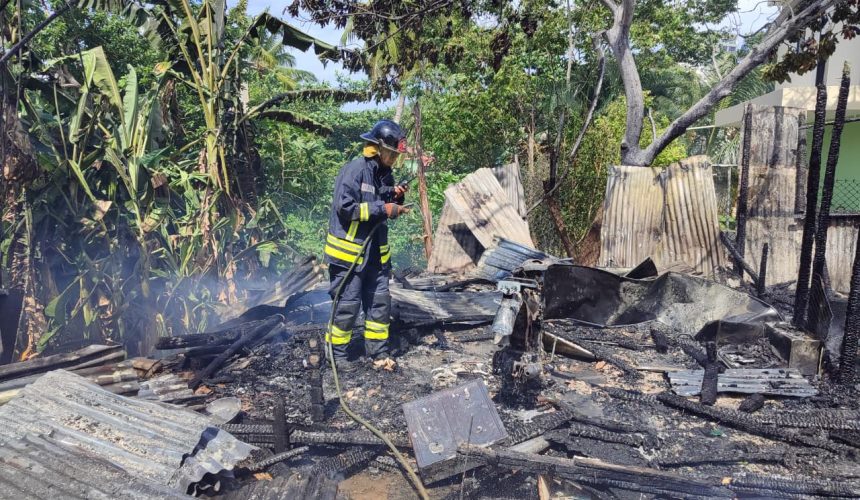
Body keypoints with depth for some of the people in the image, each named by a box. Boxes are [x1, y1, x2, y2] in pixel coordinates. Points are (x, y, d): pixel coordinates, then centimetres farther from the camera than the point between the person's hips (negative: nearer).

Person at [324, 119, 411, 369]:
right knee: (347, 303, -1)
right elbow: (344, 207, -23)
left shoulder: (385, 173, 10)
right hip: (349, 251, -8)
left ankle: (378, 351, 23)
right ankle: (337, 352, 17)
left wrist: (397, 198, -1)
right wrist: (382, 208, -22)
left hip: (376, 253, 8)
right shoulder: (354, 170, -15)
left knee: (380, 302, 11)